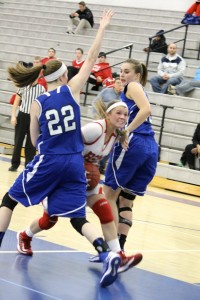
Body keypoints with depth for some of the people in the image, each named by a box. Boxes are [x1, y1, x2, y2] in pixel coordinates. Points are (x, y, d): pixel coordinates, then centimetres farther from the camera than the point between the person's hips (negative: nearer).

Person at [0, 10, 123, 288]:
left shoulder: (37, 103, 0)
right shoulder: (72, 90, 0)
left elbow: (35, 141, 8)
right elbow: (91, 59, 6)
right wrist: (103, 26, 12)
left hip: (49, 161, -2)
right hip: (75, 164, 2)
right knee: (78, 218, 5)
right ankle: (108, 254, -18)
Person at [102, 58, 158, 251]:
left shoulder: (133, 86, 1)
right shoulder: (138, 90, 27)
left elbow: (146, 110, -16)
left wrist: (126, 131, -17)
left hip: (133, 144, -8)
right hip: (151, 148, 8)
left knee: (109, 195, 1)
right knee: (126, 201, 11)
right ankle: (119, 247, 6)